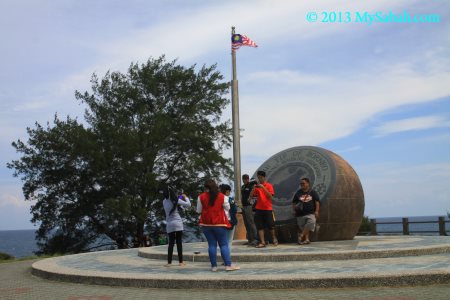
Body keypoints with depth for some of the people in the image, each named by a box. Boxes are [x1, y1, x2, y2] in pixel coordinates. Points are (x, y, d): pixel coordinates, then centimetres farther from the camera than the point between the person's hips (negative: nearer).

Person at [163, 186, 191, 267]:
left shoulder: (164, 202, 6)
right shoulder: (176, 200, -5)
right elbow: (188, 204, -4)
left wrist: (180, 205, 19)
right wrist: (185, 198, 12)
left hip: (169, 225, 3)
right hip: (178, 223, -3)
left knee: (171, 243, 7)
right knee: (179, 243, 3)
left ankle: (169, 262, 2)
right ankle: (180, 262, 6)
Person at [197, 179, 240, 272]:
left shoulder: (201, 197, -3)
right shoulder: (222, 196, -4)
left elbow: (198, 210, 4)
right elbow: (227, 208, 6)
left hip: (206, 224, 1)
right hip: (219, 224, -1)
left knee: (211, 245, 5)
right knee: (224, 244, 3)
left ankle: (214, 266, 5)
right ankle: (228, 265, -3)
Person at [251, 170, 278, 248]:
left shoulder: (269, 185, 0)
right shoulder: (256, 186, 9)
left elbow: (270, 196, -13)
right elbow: (251, 195, 1)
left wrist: (263, 187, -19)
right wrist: (254, 188, -14)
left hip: (267, 209, -3)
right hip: (258, 209, 3)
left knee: (270, 226, 3)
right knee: (260, 227, -1)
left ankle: (274, 239, 24)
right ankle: (262, 242, 1)